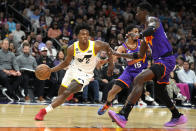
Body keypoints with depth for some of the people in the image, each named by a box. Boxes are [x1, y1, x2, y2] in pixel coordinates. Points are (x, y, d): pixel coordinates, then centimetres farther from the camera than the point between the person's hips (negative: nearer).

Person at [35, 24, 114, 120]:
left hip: (84, 74, -4)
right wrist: (51, 70, -8)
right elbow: (66, 63, 2)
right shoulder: (72, 48, -14)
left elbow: (107, 46, 1)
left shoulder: (96, 46, -21)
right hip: (73, 70, 4)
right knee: (60, 93, 16)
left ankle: (45, 111, -18)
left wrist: (111, 65, 2)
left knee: (66, 93, -21)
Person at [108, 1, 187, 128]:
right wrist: (121, 55, 29)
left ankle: (123, 115, -39)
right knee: (159, 92, 23)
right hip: (160, 61, 10)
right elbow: (140, 55, 29)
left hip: (166, 60, -10)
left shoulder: (152, 19, -3)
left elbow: (151, 29, -30)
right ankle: (177, 117, 43)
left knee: (139, 80, -25)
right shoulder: (146, 32, 24)